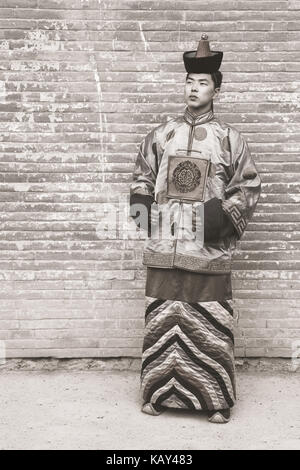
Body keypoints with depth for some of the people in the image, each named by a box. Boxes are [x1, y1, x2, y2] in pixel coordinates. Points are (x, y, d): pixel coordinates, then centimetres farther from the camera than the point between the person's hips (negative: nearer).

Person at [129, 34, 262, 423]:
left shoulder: (230, 138, 3)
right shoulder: (161, 135, 10)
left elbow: (250, 186, 6)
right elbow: (142, 176, 19)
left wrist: (227, 214, -9)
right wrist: (141, 207, 2)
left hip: (209, 250, -2)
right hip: (164, 247, 3)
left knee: (212, 326, 2)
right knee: (161, 321, 8)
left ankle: (216, 399, 16)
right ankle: (159, 391, 23)